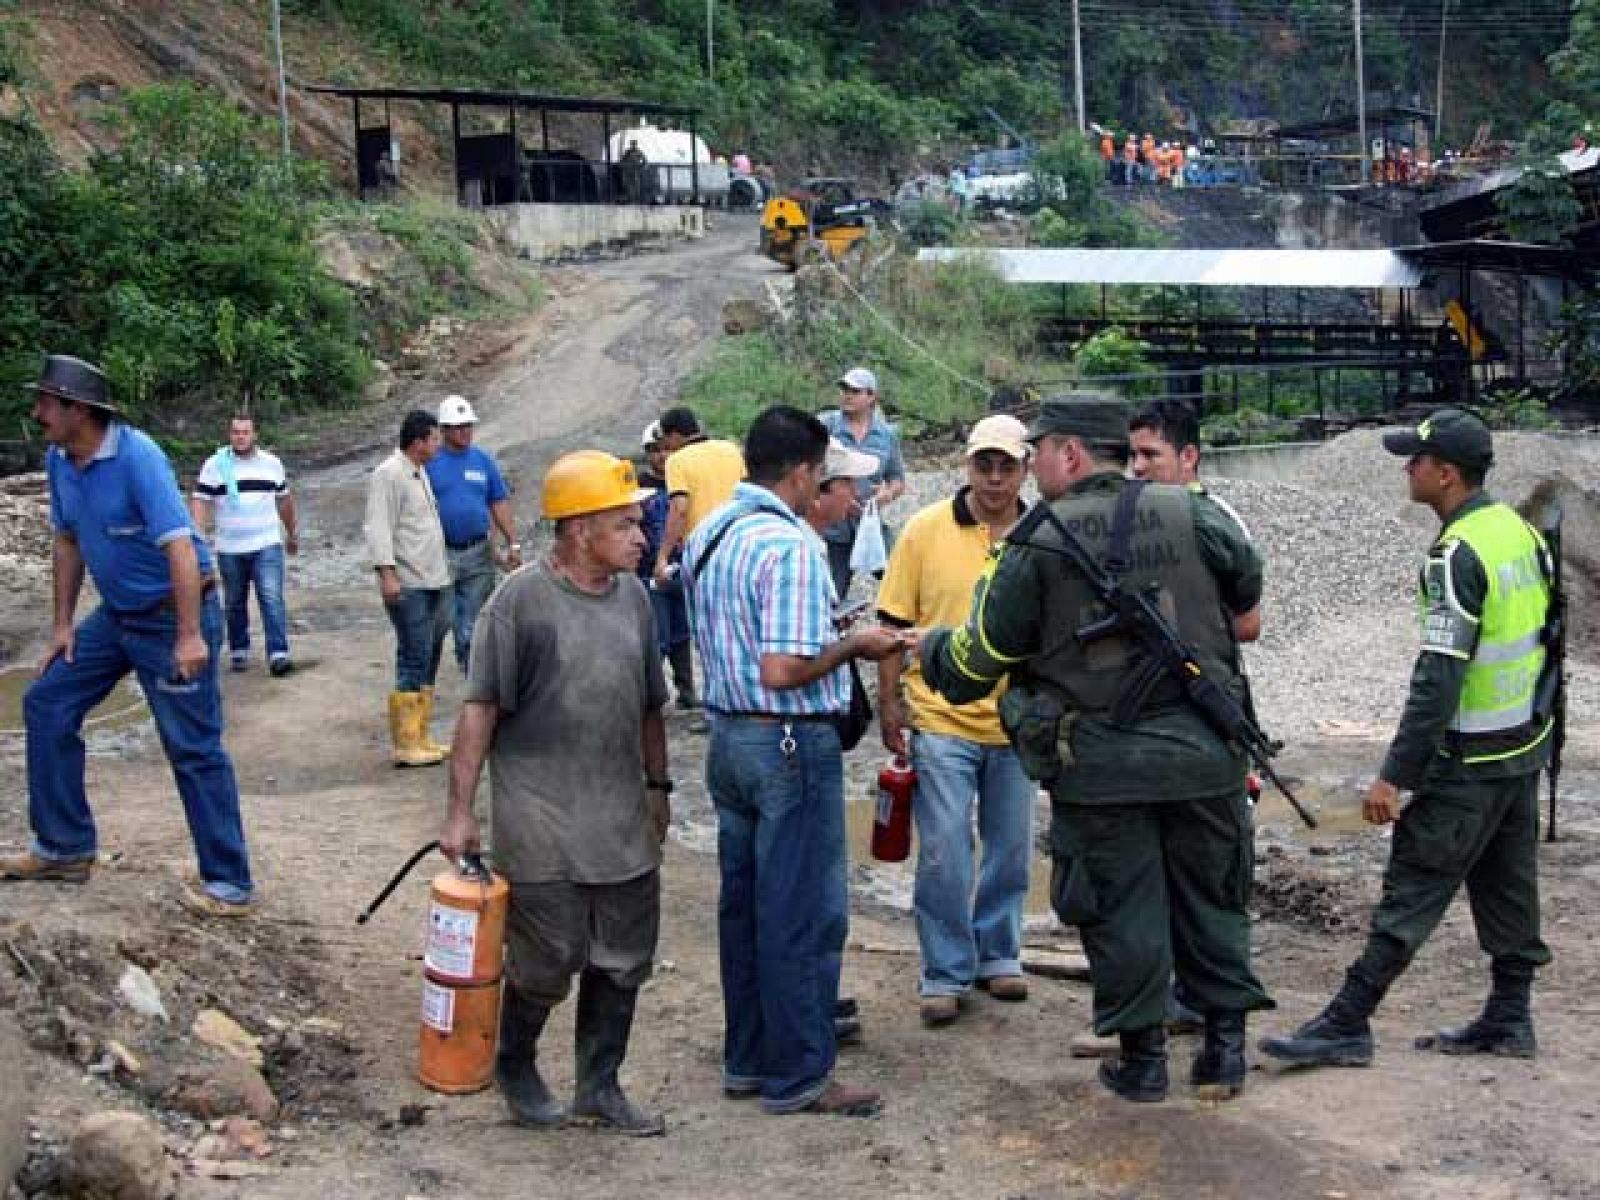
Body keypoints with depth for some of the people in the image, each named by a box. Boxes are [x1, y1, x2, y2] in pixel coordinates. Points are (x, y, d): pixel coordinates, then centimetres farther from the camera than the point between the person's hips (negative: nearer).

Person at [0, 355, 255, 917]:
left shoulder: (136, 457, -23)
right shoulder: (58, 461, 2)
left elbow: (179, 545, -28)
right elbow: (68, 542, 14)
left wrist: (189, 636, -31)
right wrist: (63, 624, 13)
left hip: (172, 615, -8)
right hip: (116, 615, 9)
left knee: (194, 749, -6)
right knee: (46, 705, 9)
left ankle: (231, 885, 0)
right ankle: (64, 848, 19)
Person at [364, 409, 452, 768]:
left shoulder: (419, 472, 18)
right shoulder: (389, 474, -11)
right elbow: (378, 527, -17)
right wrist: (386, 573, -25)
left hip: (433, 581, 10)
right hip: (407, 586, -10)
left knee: (427, 660, 12)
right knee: (415, 659, -11)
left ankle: (419, 738, 20)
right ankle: (406, 745, -8)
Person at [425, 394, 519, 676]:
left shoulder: (483, 460, 9)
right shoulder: (431, 462, -1)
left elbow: (499, 504, 10)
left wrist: (513, 544, 3)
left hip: (479, 552, 3)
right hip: (442, 554, -3)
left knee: (472, 622, 7)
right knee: (439, 621, -2)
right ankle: (424, 681, 13)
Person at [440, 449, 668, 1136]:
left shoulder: (632, 596, 7)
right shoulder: (521, 600, -12)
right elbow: (480, 708, -12)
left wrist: (658, 787, 20)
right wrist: (460, 811, -14)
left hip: (622, 818, 6)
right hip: (541, 822, -6)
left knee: (623, 960, 11)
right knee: (545, 962, 3)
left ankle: (599, 1087, 26)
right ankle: (515, 1068, 28)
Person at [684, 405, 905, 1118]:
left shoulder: (706, 536, 9)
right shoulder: (789, 546, -20)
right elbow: (783, 670, -25)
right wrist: (853, 645, -10)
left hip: (728, 736, 9)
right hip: (791, 744, -9)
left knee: (743, 903, 16)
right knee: (804, 916, 0)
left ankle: (746, 1059, 25)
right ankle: (797, 1075, 8)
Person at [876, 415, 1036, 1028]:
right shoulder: (925, 530, -4)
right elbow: (896, 622, 0)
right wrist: (889, 703, -3)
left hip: (1017, 722, 3)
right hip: (941, 719, -2)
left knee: (1011, 851, 14)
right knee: (943, 856, -1)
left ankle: (998, 954, 32)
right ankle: (945, 973, 12)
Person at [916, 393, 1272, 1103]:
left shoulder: (1036, 545, -7)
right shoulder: (1188, 515, -2)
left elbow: (975, 663, -2)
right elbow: (1248, 583, 18)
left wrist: (927, 646, 19)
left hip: (1098, 764, -2)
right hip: (1203, 752, 2)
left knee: (1122, 910, 9)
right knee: (1211, 899, 15)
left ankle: (1142, 1058, 15)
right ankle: (1225, 1046, 20)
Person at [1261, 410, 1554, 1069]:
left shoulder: (1458, 554, -21)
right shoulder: (1520, 528, 6)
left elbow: (1439, 677, -25)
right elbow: (1549, 634, 15)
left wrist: (1394, 775, -24)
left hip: (1469, 764, -9)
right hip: (1527, 744, 9)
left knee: (1412, 890, -6)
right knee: (1507, 885, 15)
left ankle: (1346, 1025, -3)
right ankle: (1509, 1019, 23)